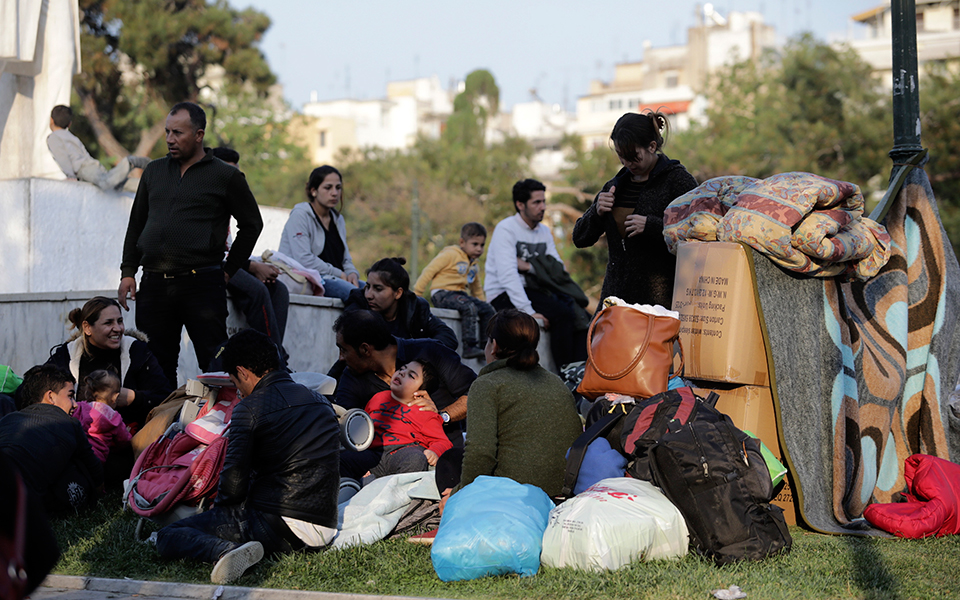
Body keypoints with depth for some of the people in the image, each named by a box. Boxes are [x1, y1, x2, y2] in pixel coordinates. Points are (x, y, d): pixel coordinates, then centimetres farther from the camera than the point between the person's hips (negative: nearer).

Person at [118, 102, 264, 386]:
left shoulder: (225, 176, 2)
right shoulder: (154, 171, 15)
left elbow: (252, 224, 7)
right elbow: (136, 223, 20)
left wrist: (229, 270, 3)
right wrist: (128, 272, 11)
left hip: (202, 285, -4)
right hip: (153, 285, 4)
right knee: (157, 366, 6)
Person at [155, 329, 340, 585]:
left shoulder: (251, 408, -7)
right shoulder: (321, 402, 14)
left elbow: (234, 481, -11)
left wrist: (219, 504, 12)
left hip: (277, 523, -7)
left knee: (167, 537, -2)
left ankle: (227, 551, -26)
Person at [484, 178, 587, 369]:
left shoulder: (544, 231, 14)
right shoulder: (506, 229, -10)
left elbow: (559, 268, 6)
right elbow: (507, 274, -21)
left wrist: (530, 267, -13)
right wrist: (528, 311, -29)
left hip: (533, 290, 7)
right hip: (505, 296, -7)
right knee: (563, 313, -27)